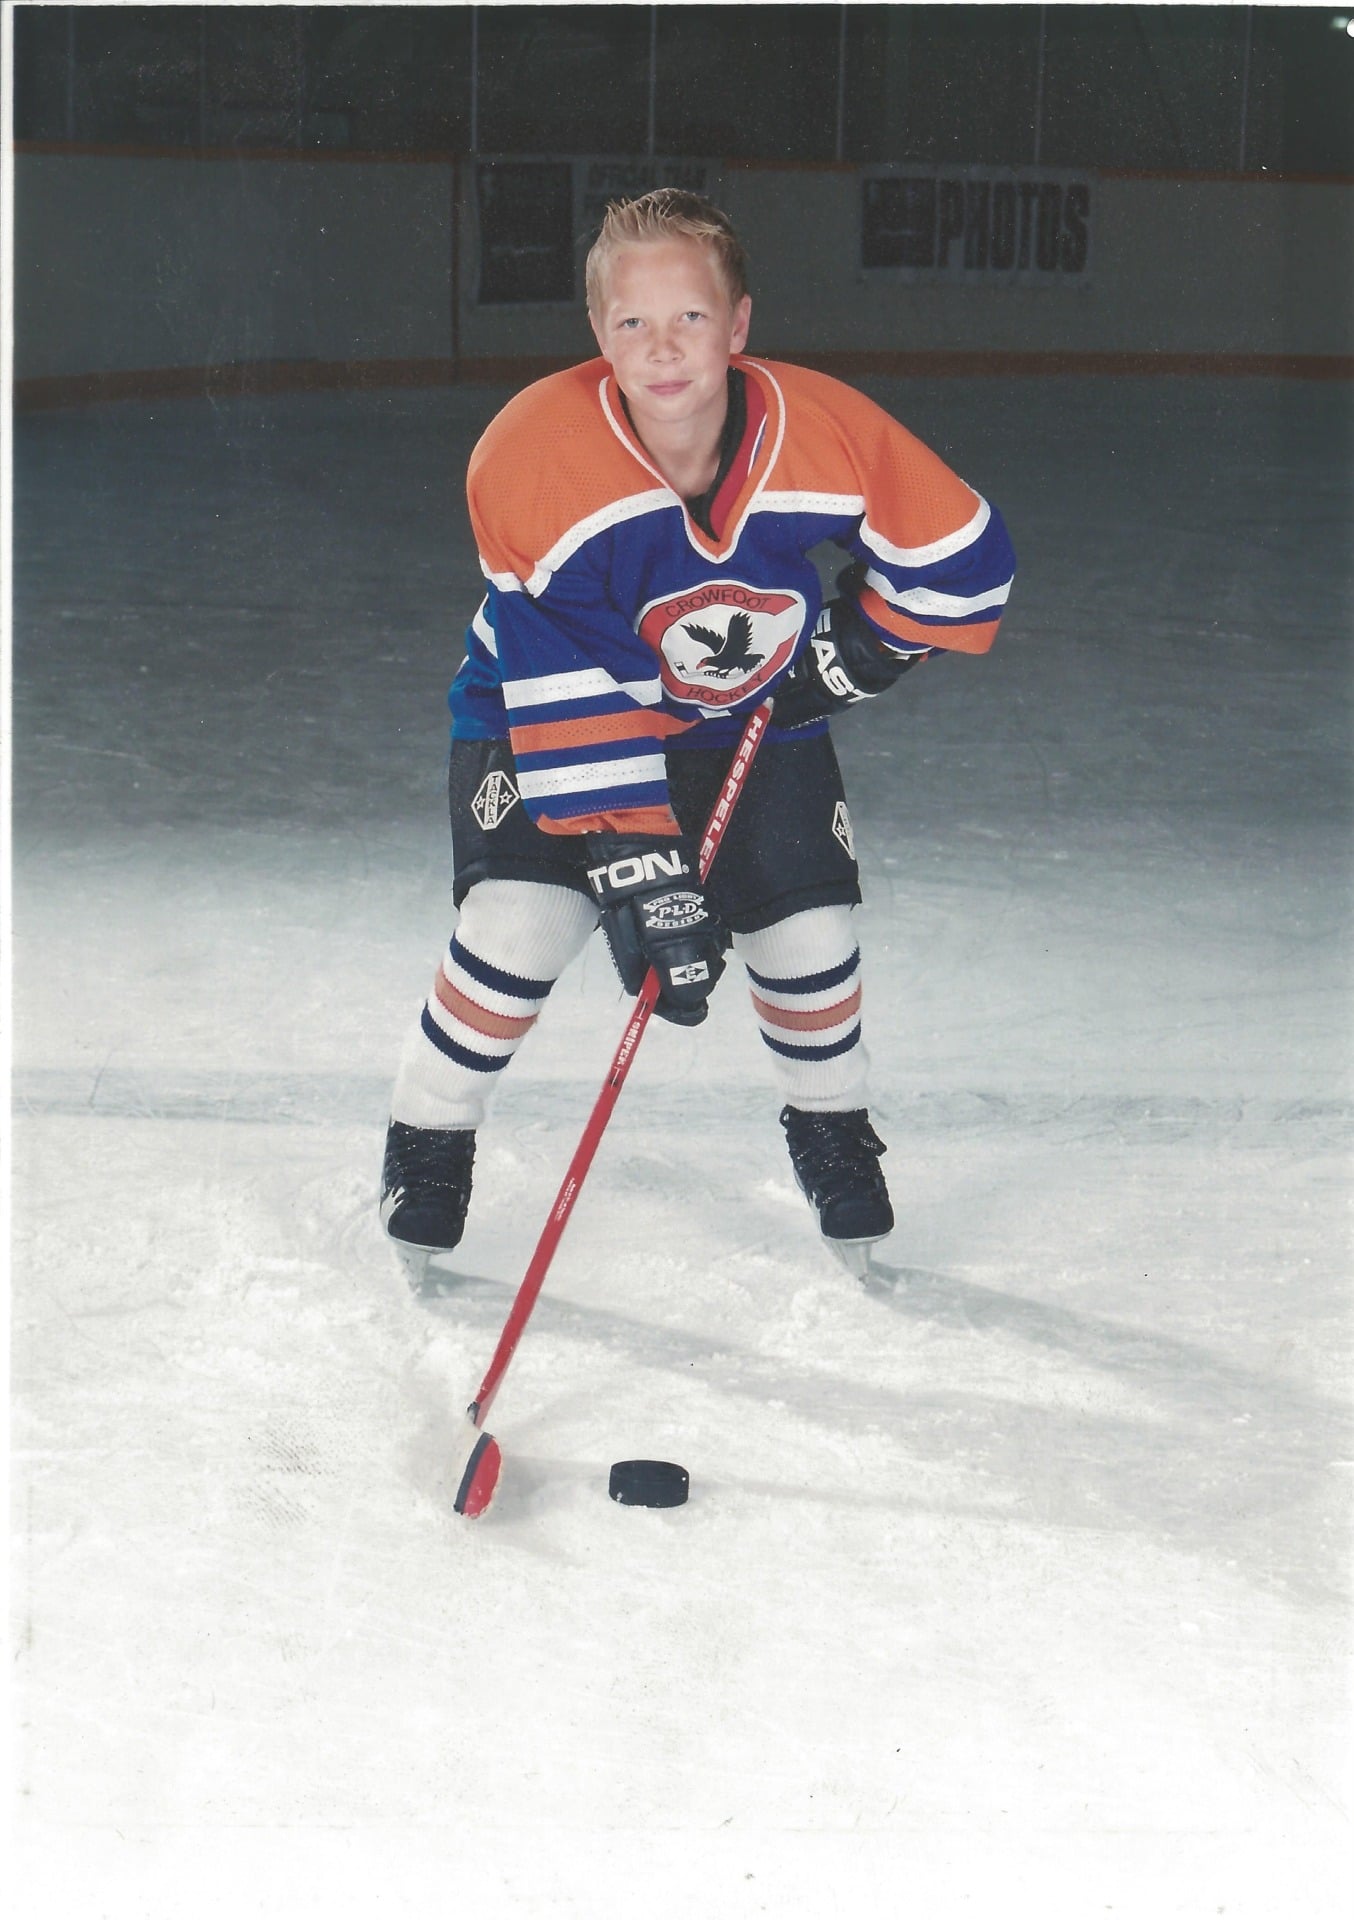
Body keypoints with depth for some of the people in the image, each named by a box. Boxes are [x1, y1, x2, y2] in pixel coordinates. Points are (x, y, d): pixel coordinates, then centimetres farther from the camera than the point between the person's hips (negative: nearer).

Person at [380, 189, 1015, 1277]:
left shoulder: (826, 433, -27)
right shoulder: (531, 461, -33)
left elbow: (964, 560, -9)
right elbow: (568, 700, -32)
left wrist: (849, 654, -11)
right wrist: (639, 870, -35)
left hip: (753, 714, 3)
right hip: (552, 702, -2)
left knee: (808, 933, -1)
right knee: (520, 923, -20)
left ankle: (833, 1135, 31)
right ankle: (426, 1151, 5)